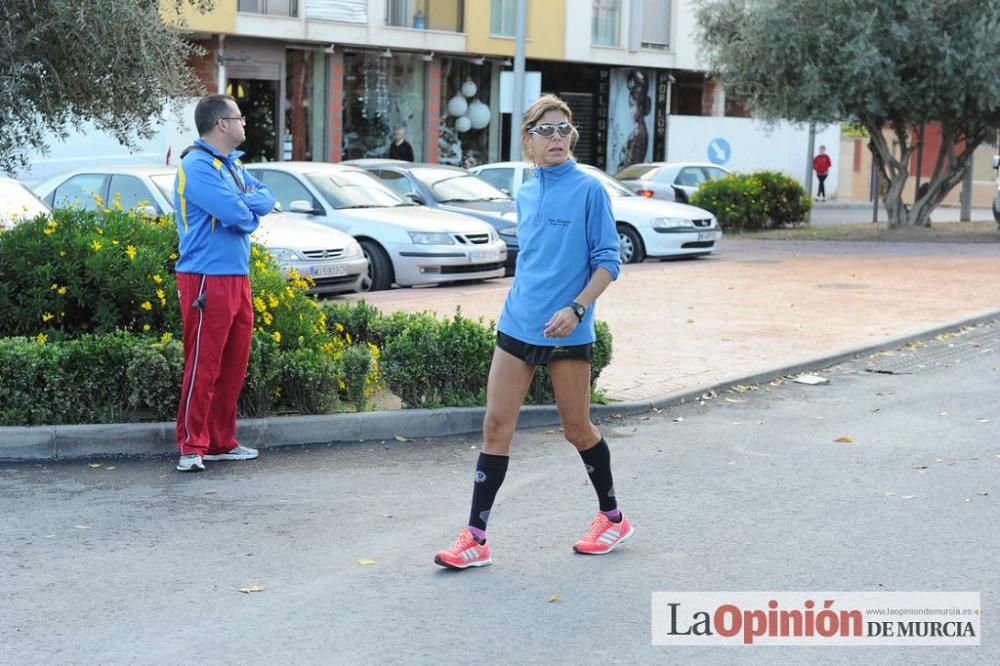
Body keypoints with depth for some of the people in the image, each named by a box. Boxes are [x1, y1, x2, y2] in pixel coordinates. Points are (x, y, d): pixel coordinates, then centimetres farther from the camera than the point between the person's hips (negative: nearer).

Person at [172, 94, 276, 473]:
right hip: (207, 280, -9)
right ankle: (192, 447, -2)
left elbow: (266, 199, 8)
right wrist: (249, 211, 0)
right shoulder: (197, 166, -12)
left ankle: (222, 442, 19)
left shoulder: (232, 164, 18)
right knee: (203, 366, -7)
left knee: (234, 366, 11)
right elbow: (235, 213, -22)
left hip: (237, 277, 9)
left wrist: (240, 205, -10)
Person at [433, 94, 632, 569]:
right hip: (517, 327, 5)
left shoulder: (588, 190, -7)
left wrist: (576, 308, -20)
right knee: (496, 425, 0)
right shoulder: (525, 196, 10)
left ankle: (612, 517, 30)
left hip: (567, 332, -5)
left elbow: (608, 261, -9)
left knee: (577, 429, 7)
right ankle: (475, 539, 3)